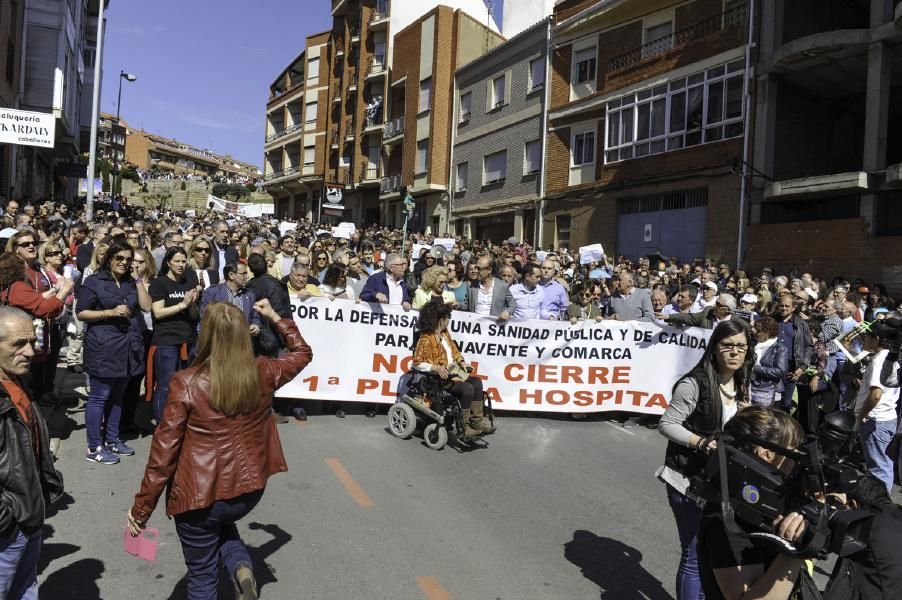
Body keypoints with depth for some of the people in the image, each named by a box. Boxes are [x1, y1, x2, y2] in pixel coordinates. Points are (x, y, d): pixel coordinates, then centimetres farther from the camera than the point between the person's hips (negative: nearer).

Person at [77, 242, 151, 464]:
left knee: (117, 396, 14)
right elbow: (81, 313, -6)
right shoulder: (94, 281, -3)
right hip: (103, 347, -6)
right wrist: (111, 312, -18)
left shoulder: (131, 283, 16)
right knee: (99, 397, -2)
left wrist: (138, 279, 2)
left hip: (128, 346, 7)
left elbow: (147, 306, 3)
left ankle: (112, 439, 24)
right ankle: (94, 447, 6)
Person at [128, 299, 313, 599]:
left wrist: (141, 508, -1)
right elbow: (303, 353, 12)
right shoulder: (263, 374, -8)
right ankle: (241, 568, 9)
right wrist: (276, 318, 20)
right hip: (248, 488, 4)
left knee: (202, 575, 18)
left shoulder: (186, 383, -17)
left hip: (198, 496, -3)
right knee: (222, 524, 35)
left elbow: (164, 451, -12)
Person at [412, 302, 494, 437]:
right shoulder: (426, 338, -15)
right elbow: (417, 363, -18)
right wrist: (436, 368, -31)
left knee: (477, 383, -8)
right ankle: (464, 428, -17)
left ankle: (476, 421, -8)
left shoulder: (445, 333, 11)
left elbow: (454, 350, 21)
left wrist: (461, 361, 0)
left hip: (454, 372, 9)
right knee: (467, 389, -25)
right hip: (440, 377, -9)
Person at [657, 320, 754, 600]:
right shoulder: (694, 383, -20)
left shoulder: (739, 385, 4)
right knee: (695, 556, -1)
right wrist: (702, 443, -27)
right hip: (689, 480, -7)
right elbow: (666, 425, -17)